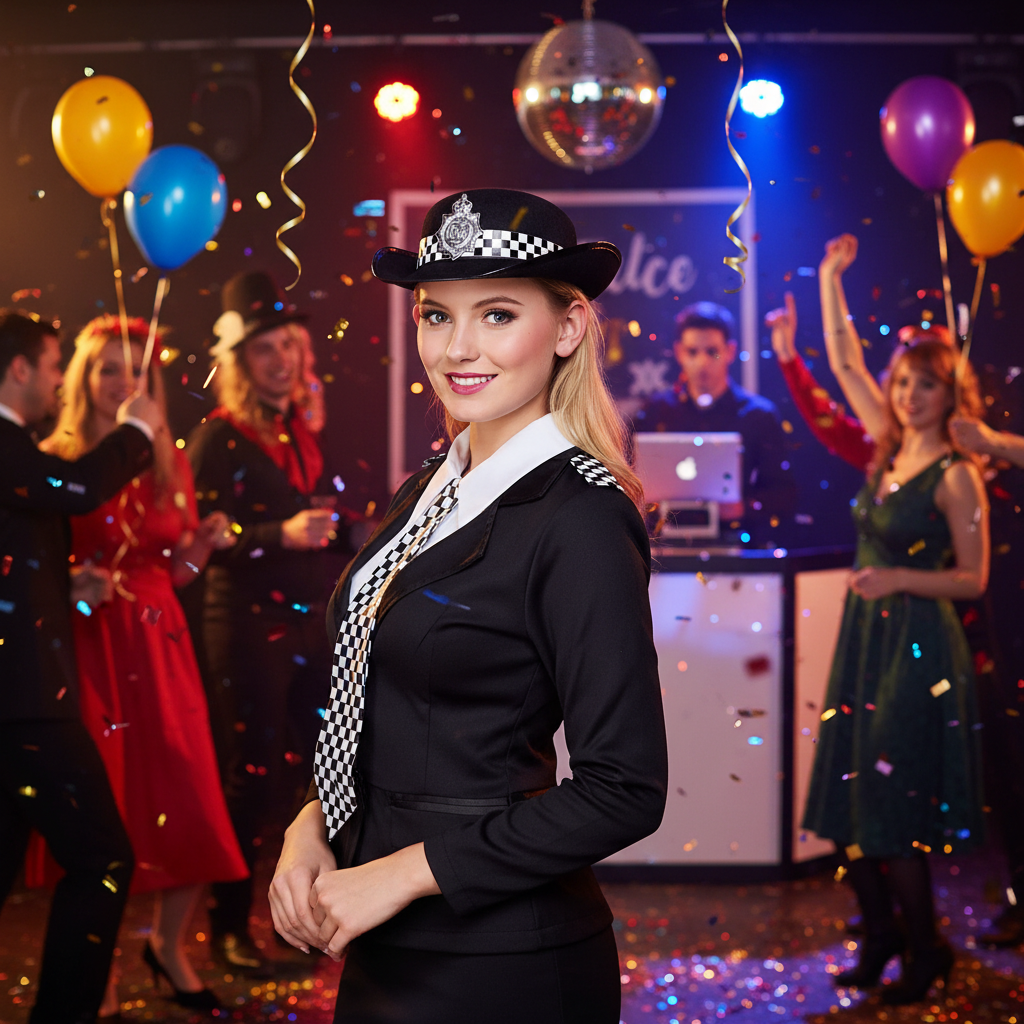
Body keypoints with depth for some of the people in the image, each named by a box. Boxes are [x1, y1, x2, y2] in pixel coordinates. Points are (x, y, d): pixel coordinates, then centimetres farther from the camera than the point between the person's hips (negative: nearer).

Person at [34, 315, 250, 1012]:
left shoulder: (171, 466, 11)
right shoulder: (57, 462, -1)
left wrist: (200, 547, -3)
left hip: (159, 645, 4)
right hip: (89, 646, -4)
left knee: (190, 805, 0)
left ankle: (170, 945, 25)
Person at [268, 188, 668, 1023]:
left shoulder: (582, 522, -17)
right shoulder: (428, 494, 7)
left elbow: (624, 790, -20)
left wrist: (404, 871, -17)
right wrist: (311, 829, -1)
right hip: (386, 950, 7)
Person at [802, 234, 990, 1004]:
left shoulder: (957, 475, -11)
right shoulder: (889, 445, 7)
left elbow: (974, 578, -10)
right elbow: (844, 362, 13)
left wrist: (902, 578, -22)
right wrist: (831, 278, 10)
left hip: (919, 647, -7)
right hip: (866, 638, 7)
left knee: (893, 809, -5)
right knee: (850, 800, 9)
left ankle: (926, 950, 10)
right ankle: (881, 936, 23)